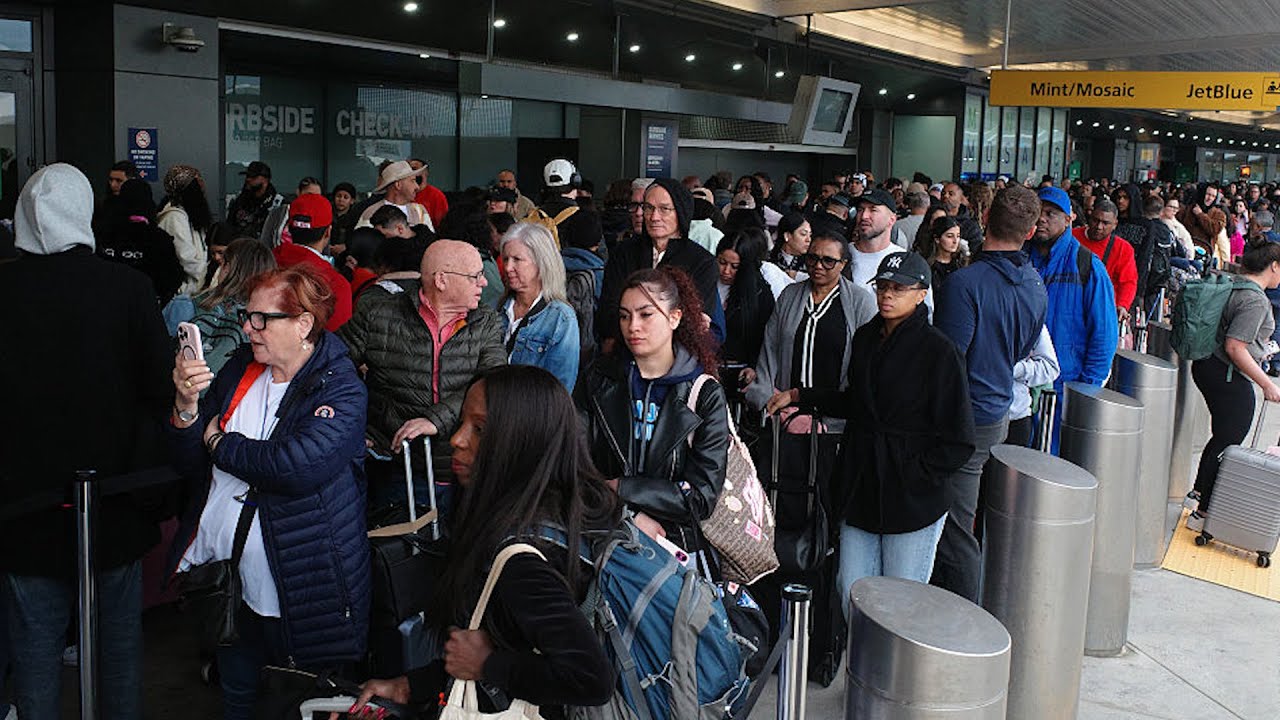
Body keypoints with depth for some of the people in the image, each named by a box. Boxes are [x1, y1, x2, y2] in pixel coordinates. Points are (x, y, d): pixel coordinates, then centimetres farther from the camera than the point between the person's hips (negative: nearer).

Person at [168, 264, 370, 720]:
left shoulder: (341, 390, -12)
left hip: (296, 588, -5)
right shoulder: (238, 371, 6)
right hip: (221, 572, 6)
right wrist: (186, 406, -14)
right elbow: (189, 465, 6)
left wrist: (219, 442, -12)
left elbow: (297, 464, -29)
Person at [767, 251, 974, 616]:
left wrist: (914, 473, -11)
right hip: (861, 490, 6)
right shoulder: (865, 337, 9)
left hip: (913, 500, -6)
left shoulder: (939, 351, -11)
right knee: (852, 597, 9)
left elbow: (958, 442, -8)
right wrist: (798, 395, 19)